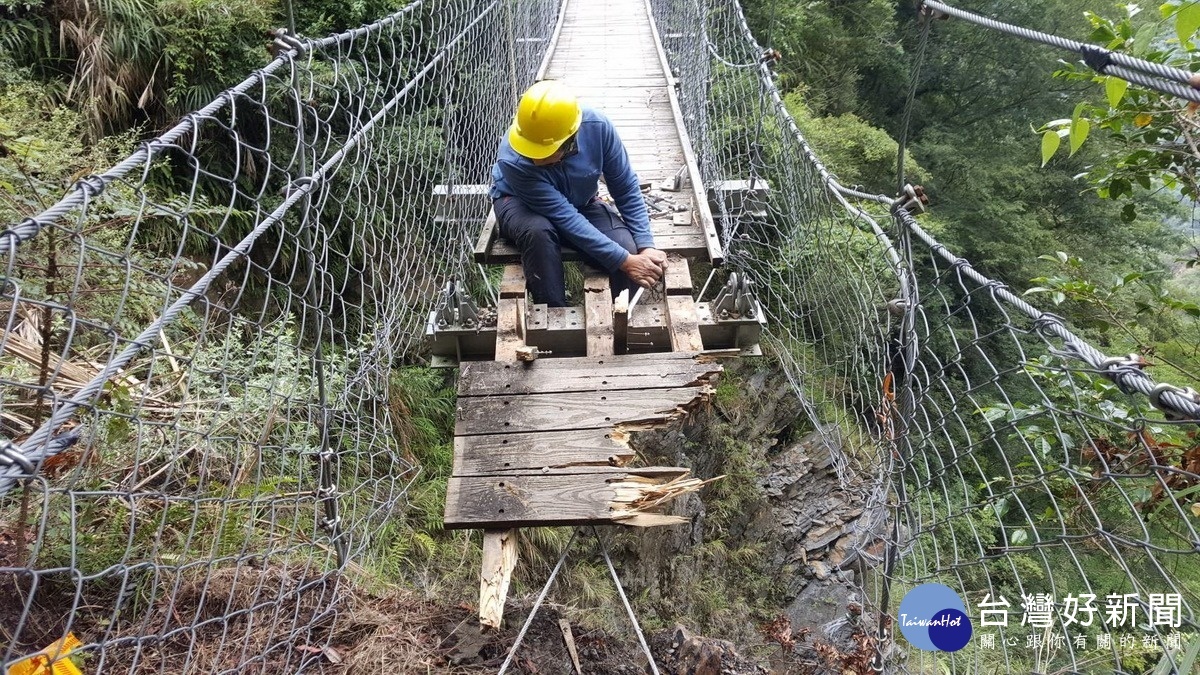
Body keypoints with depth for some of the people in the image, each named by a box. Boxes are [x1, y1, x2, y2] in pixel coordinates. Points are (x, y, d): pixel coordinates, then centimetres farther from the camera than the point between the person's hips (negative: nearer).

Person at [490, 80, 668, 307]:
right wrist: (625, 261, -36)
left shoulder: (597, 127, -28)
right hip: (519, 203, -2)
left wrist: (646, 246, -22)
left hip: (580, 203, 3)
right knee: (538, 232, -39)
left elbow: (627, 189, -15)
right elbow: (566, 218, -36)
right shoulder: (513, 160, -37)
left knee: (627, 247, -23)